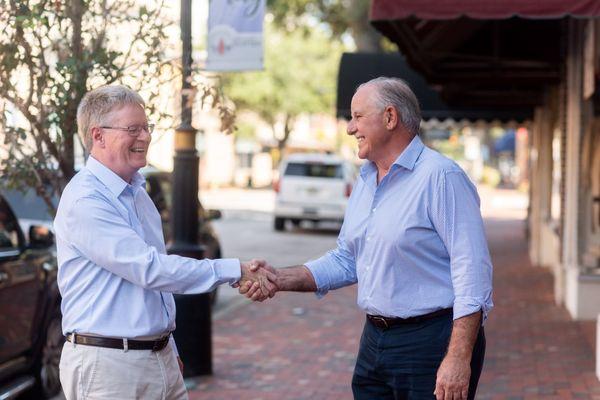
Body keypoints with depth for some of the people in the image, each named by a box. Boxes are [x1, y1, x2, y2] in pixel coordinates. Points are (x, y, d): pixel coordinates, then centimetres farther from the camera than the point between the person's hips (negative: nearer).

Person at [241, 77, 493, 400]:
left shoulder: (440, 177, -14)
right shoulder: (365, 182, 14)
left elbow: (472, 269, -19)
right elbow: (345, 261, 19)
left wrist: (459, 358, -24)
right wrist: (278, 279, 6)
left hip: (431, 343, -8)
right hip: (374, 342, 8)